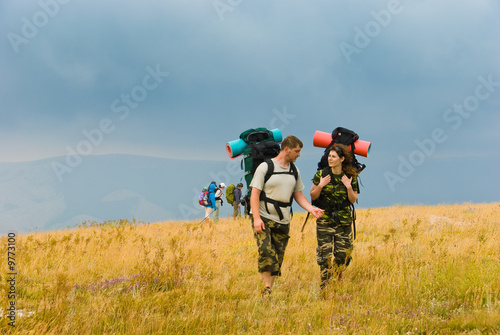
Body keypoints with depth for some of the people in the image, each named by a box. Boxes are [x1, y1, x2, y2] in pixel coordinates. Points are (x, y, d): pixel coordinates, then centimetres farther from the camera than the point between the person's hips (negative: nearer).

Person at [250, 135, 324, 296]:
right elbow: (255, 194, -8)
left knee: (278, 257, 3)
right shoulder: (265, 167, -5)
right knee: (266, 251, -22)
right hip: (264, 218, -6)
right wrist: (256, 218, -18)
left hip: (283, 221, 6)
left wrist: (311, 209, -1)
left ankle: (269, 291, 9)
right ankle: (267, 288, -17)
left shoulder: (294, 171, 13)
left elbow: (298, 194, 18)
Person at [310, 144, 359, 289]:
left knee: (342, 253, 1)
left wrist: (349, 187, -12)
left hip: (344, 221, 1)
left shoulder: (350, 177, 1)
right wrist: (320, 186, -15)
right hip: (324, 220, -1)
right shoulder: (321, 174, -1)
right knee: (324, 253, -6)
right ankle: (324, 285, 3)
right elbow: (313, 196, 3)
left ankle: (339, 281, 25)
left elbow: (353, 200, 5)